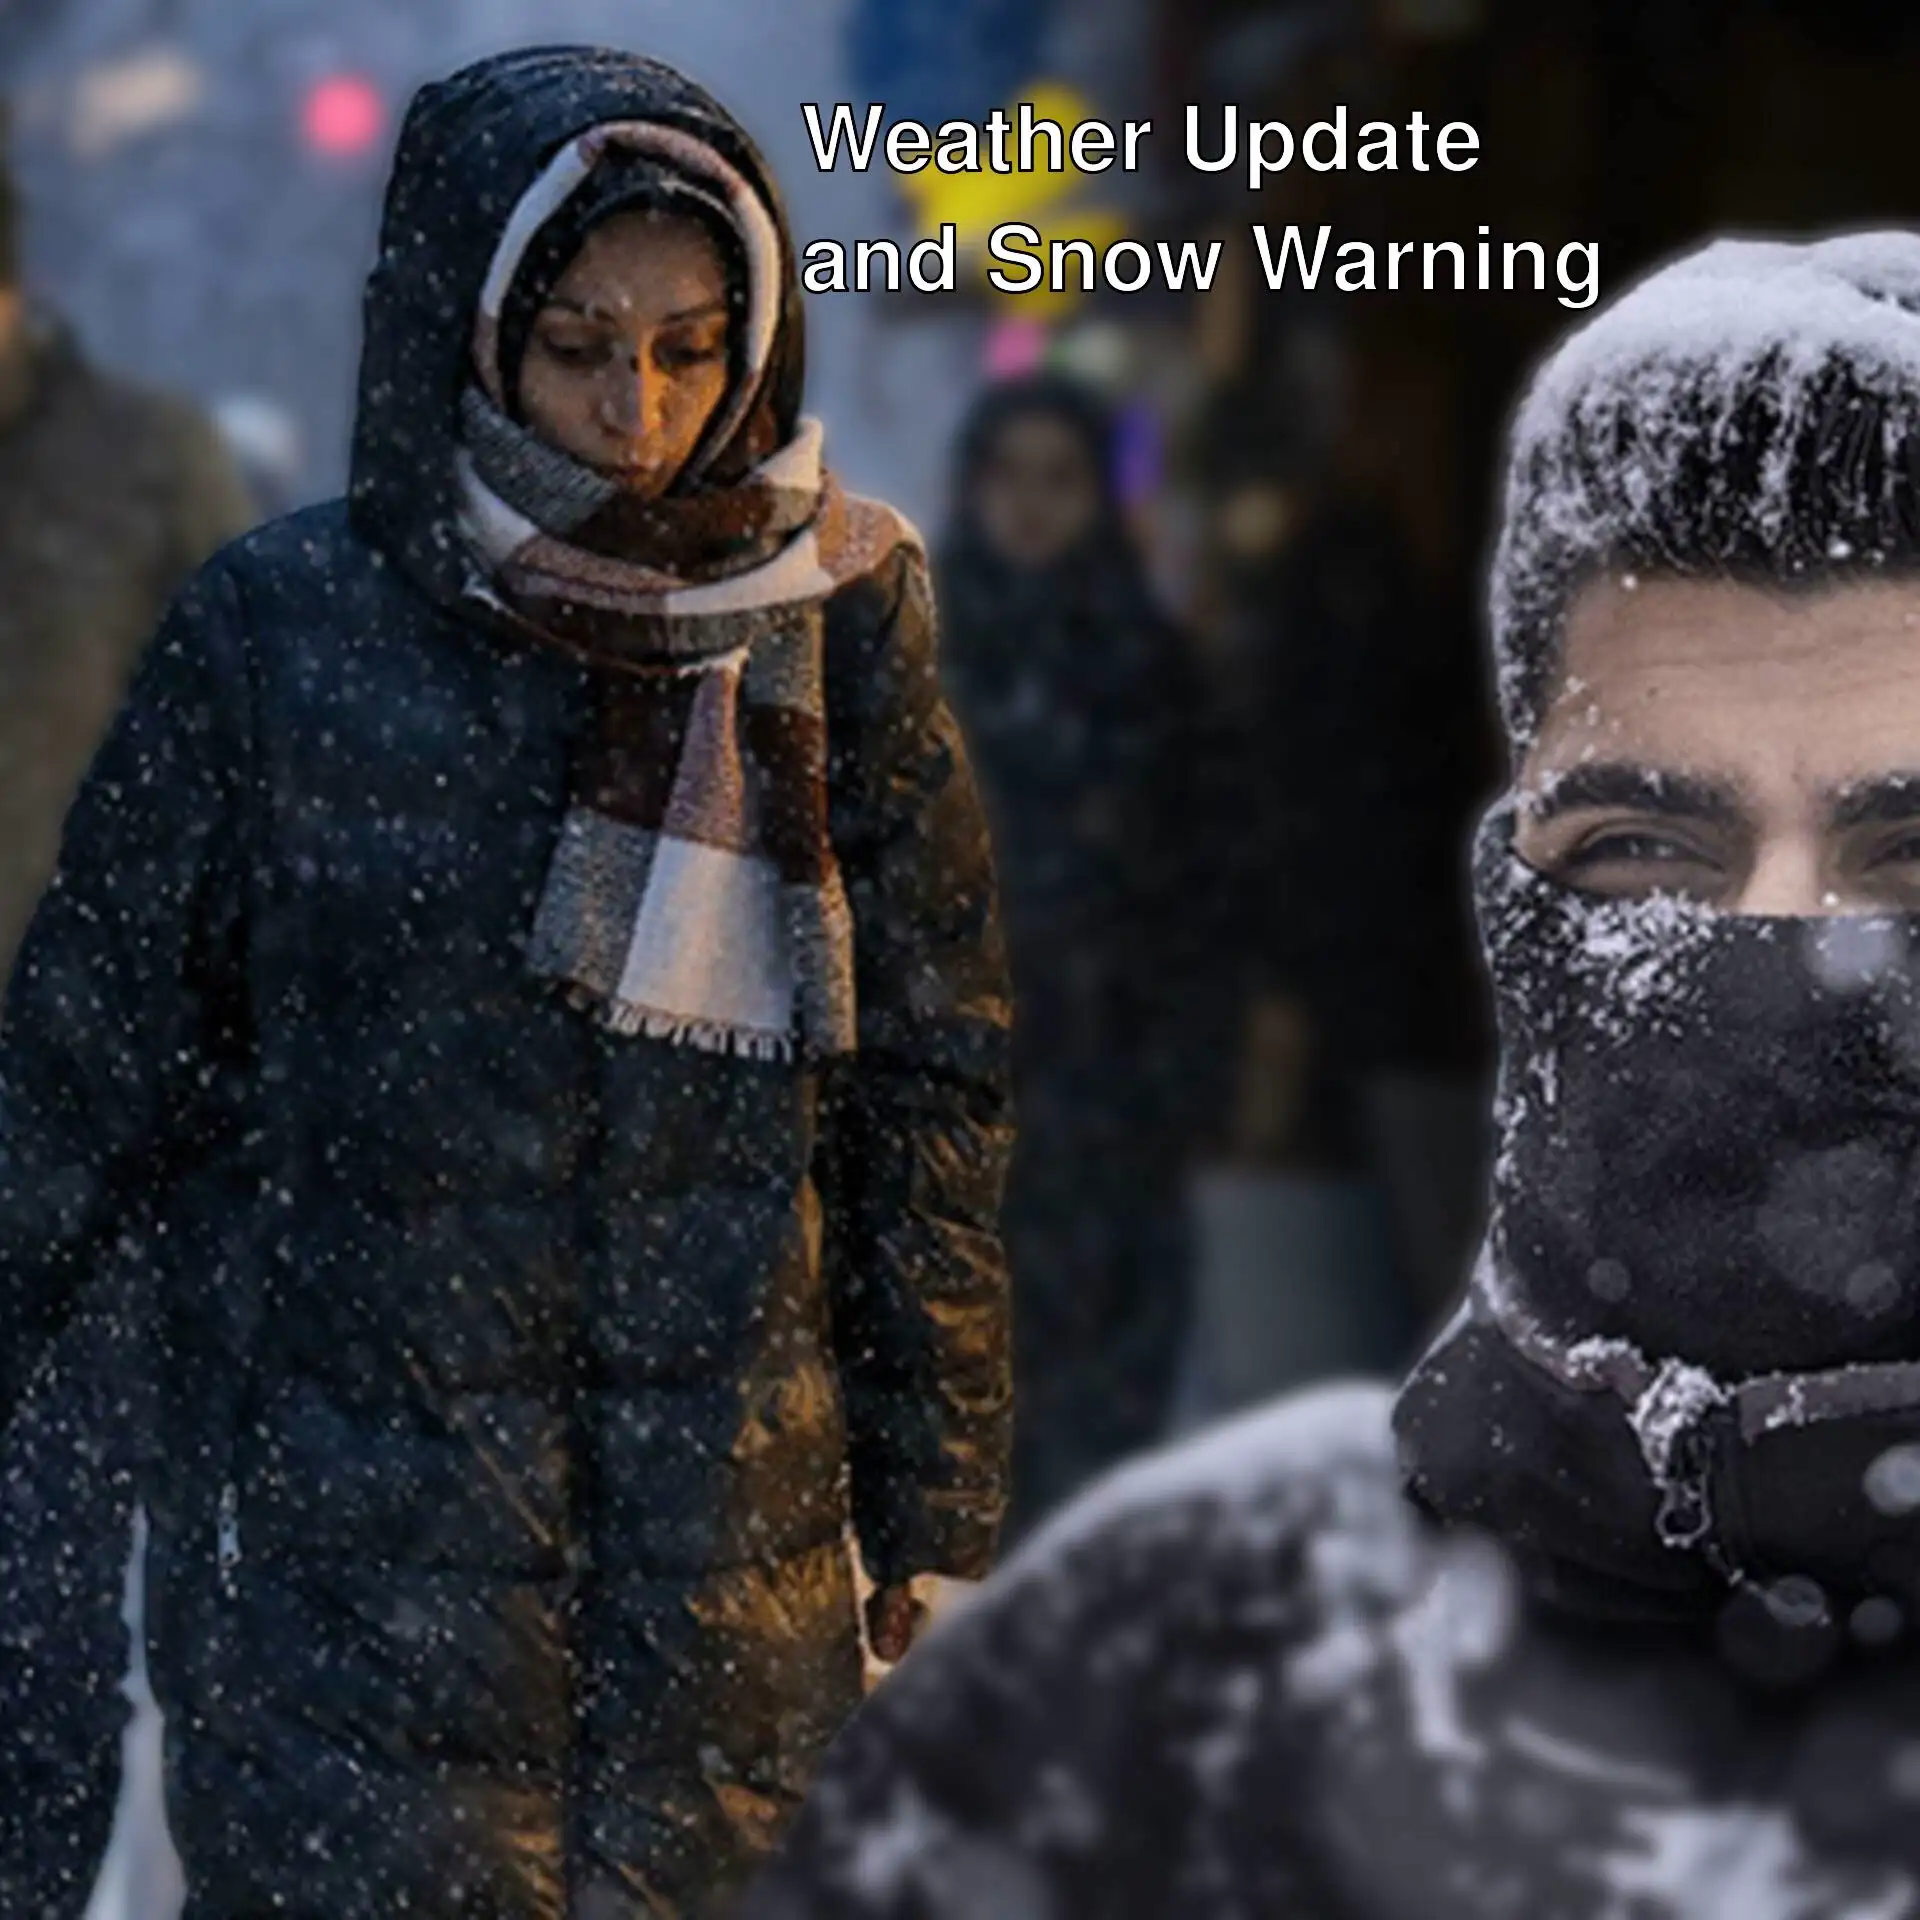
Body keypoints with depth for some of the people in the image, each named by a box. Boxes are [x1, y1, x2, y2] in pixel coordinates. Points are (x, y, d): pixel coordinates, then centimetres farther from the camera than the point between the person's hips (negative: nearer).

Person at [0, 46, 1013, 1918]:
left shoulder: (834, 620, 3)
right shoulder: (284, 632, -2)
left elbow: (926, 1095, 8)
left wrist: (934, 1524, 7)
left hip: (733, 1550, 2)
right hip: (340, 1539, -2)